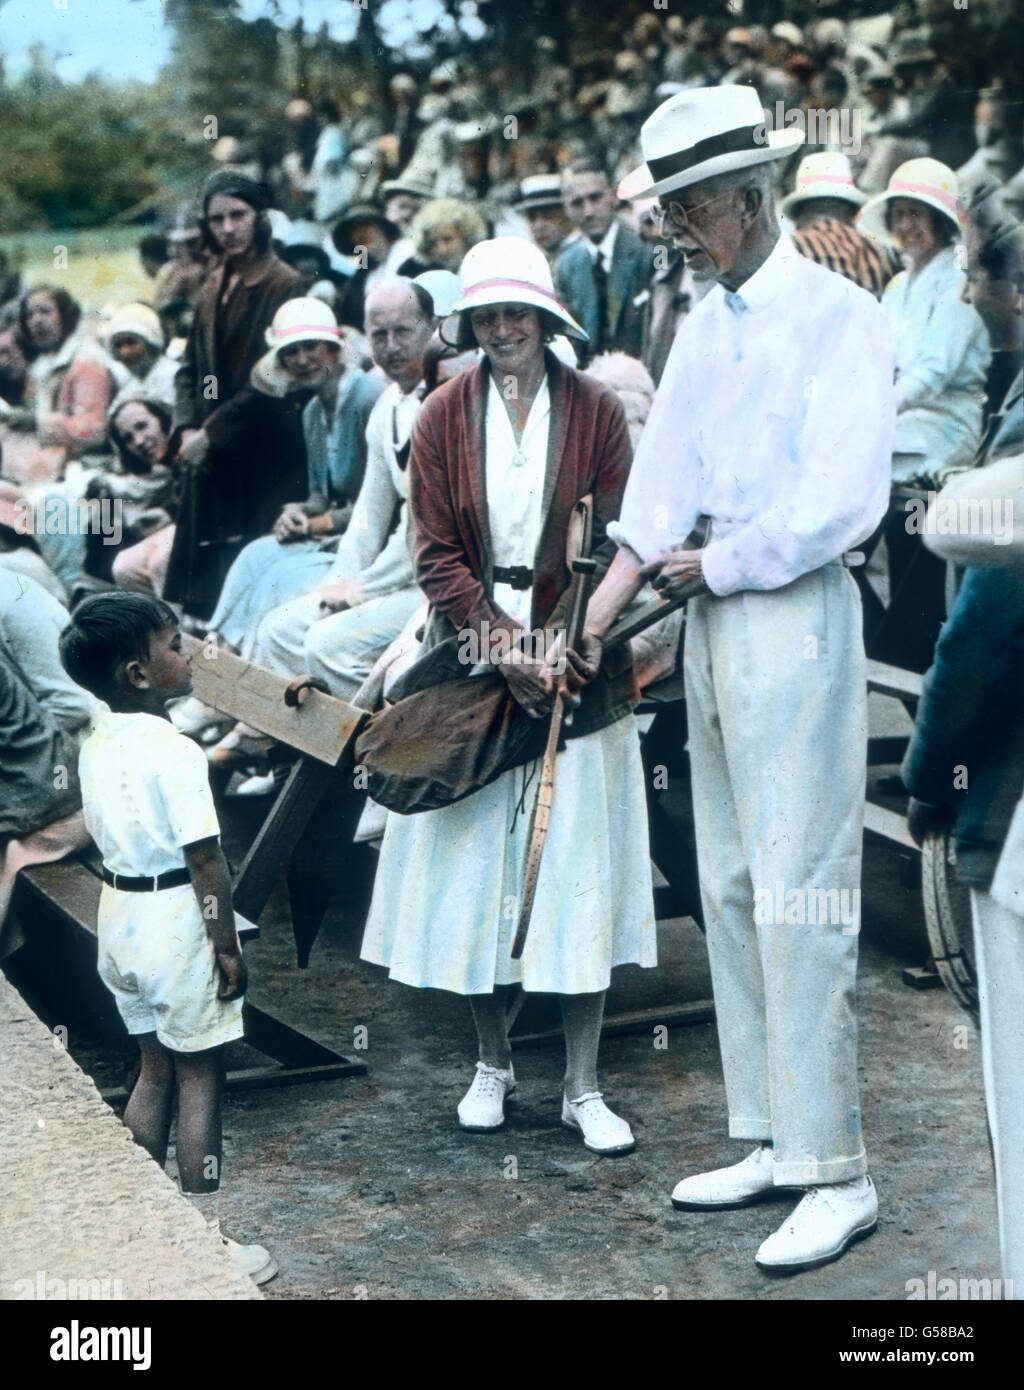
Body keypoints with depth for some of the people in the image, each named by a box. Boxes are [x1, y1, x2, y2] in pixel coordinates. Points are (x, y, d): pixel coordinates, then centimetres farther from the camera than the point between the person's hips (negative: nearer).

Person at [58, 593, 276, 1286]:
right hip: (178, 917, -8)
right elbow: (205, 861, -20)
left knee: (156, 1067, 18)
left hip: (121, 912, 8)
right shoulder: (175, 752, -21)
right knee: (199, 1075, 3)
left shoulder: (97, 746, 4)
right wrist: (228, 946, -14)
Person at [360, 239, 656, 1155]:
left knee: (580, 867, 0)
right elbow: (436, 554, 0)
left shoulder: (596, 412, 0)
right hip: (472, 659, 1)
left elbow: (614, 546, -2)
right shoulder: (444, 418, 3)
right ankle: (493, 1063, 22)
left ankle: (582, 1086, 9)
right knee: (475, 857, 5)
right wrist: (504, 644, -12)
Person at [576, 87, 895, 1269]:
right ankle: (774, 1137, 20)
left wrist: (716, 565, -8)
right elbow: (657, 500, 11)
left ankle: (836, 1174, -1)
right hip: (711, 617, 8)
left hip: (796, 615, -8)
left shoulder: (838, 317, -9)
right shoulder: (702, 328, 14)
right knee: (730, 890, 10)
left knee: (798, 892, -8)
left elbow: (842, 500, -17)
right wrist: (589, 630, 4)